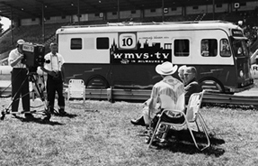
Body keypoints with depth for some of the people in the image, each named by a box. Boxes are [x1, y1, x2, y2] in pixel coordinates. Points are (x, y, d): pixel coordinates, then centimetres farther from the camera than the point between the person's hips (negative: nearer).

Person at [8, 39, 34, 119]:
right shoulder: (13, 52, 0)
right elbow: (11, 64, -12)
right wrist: (19, 58, -22)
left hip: (24, 72, 4)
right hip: (16, 72, -4)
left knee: (26, 93, 1)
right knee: (16, 93, -1)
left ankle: (27, 112, 3)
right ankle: (14, 112, 7)